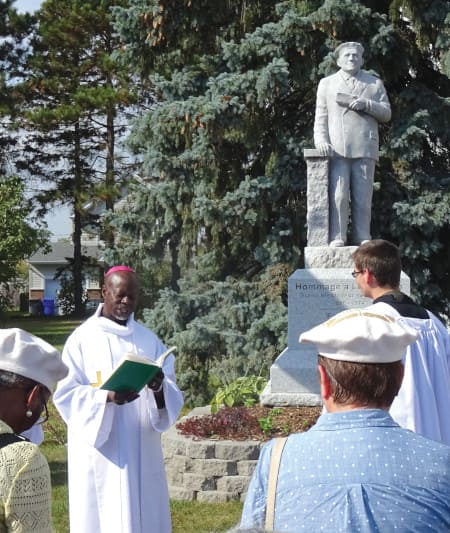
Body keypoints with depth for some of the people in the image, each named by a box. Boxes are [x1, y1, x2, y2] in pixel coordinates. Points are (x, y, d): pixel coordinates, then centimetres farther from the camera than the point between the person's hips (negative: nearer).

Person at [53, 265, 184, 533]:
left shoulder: (149, 340, 8)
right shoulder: (83, 338, -2)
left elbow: (172, 393, 3)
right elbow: (66, 393, -7)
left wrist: (159, 387, -20)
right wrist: (107, 396, -24)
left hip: (142, 449, 3)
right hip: (100, 450, -3)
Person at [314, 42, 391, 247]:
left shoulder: (375, 83, 19)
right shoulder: (326, 84, 18)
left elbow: (386, 113, 12)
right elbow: (321, 117, 11)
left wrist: (366, 105, -6)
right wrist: (321, 141, -6)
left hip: (365, 148, 1)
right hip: (336, 149, -1)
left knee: (363, 197, -3)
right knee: (338, 195, -10)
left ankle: (362, 238, 0)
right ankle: (337, 238, -10)